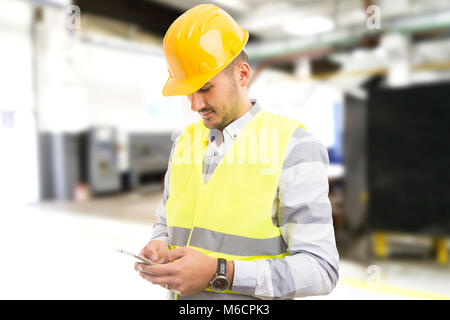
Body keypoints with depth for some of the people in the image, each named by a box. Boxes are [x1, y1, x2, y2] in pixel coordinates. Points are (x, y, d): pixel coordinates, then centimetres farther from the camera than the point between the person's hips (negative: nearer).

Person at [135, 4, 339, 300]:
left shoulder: (294, 147, -18)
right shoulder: (184, 142, 1)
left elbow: (320, 269, -20)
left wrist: (219, 273, -28)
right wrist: (159, 250, -11)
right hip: (179, 293, 5)